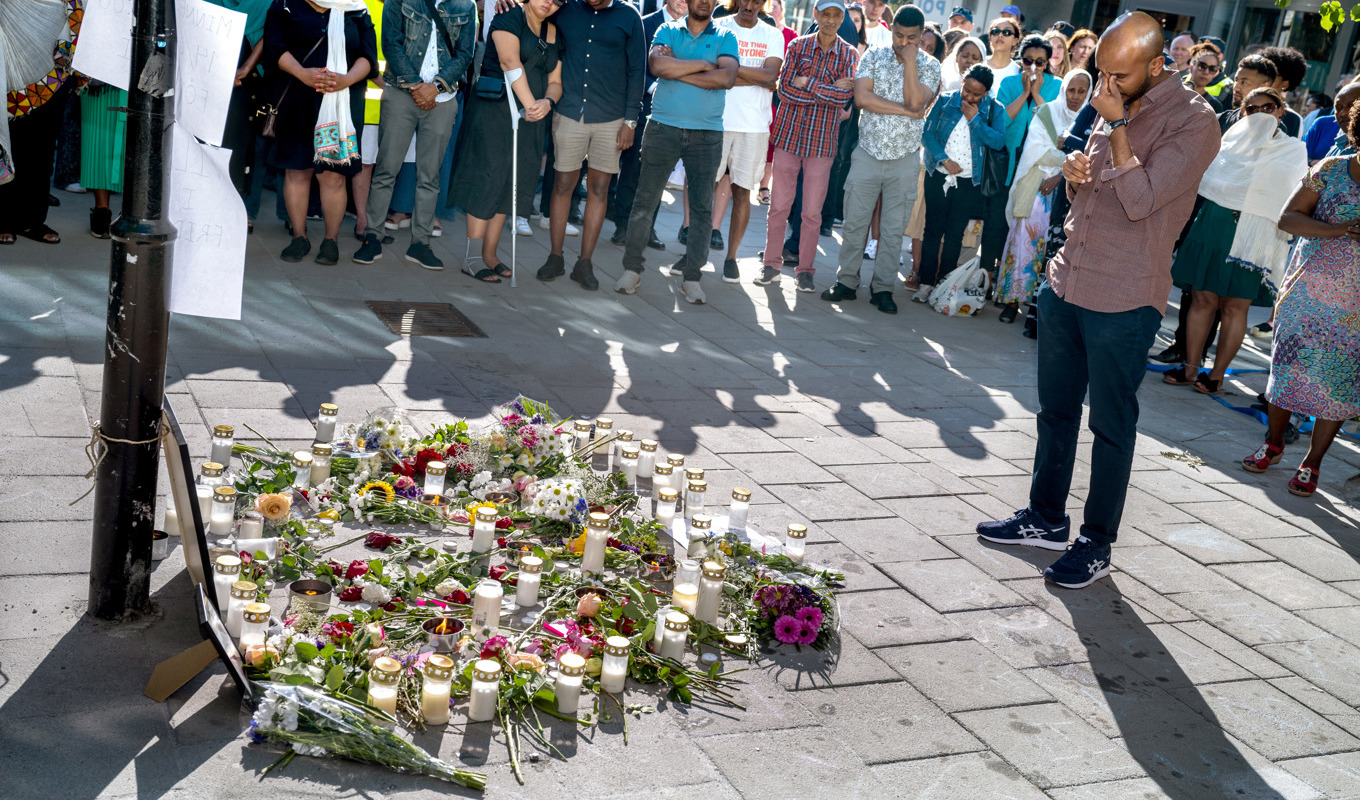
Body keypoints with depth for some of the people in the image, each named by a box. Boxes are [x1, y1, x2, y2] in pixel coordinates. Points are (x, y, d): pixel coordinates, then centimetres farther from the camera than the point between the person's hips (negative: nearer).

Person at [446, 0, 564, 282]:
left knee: (509, 185, 5)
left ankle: (490, 254, 11)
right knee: (487, 180, -10)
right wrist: (531, 104, -24)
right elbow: (510, 62, -17)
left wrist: (547, 102, -12)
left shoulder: (553, 33, 15)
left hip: (529, 119, 6)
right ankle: (471, 258, -7)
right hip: (494, 110, -6)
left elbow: (555, 82, 11)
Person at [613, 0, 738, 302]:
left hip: (707, 135, 1)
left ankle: (691, 277, 11)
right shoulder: (668, 31, 7)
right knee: (645, 201, 1)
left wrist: (677, 70, -11)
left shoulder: (725, 37, 6)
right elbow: (658, 65, -14)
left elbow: (727, 78, -12)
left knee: (702, 207, 2)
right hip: (663, 127, 0)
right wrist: (704, 65, -10)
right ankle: (632, 269, 11)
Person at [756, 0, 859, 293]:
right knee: (779, 205, 5)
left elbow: (845, 97, -13)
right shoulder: (798, 46, 0)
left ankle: (805, 269, 16)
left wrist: (808, 84, -14)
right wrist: (829, 92, -14)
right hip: (789, 134, 0)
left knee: (812, 211, 4)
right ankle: (771, 265, 16)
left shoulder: (850, 55, 1)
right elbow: (785, 89, -11)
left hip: (822, 141, 0)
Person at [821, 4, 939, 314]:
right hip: (868, 153, 1)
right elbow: (862, 97, -13)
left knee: (894, 228, 4)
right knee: (854, 222, 4)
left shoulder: (929, 66, -1)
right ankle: (847, 281, 15)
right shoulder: (873, 57, 2)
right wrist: (905, 111, -14)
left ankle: (882, 288, 13)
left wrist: (910, 61, -16)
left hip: (905, 160, 0)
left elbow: (915, 102, -18)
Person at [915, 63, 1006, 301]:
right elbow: (927, 133, -1)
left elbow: (999, 142, -11)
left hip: (969, 182, -1)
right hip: (938, 177, 1)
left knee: (955, 234, 3)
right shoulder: (945, 101, 4)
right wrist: (944, 159, -11)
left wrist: (975, 119, -14)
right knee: (933, 230, 2)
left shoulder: (994, 110, 2)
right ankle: (926, 282, 8)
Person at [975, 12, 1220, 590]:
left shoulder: (1192, 121, -13)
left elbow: (1141, 200, -22)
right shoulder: (1114, 109, 11)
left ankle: (1097, 543, 15)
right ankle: (1046, 519, 30)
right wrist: (1074, 175, 0)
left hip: (1124, 301, -7)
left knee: (1112, 425, 3)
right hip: (1066, 282, 8)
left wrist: (1117, 126, -19)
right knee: (1055, 410, 16)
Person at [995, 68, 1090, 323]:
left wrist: (1061, 175, -12)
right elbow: (1037, 151, -6)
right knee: (1026, 237, -8)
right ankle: (1013, 299, -3)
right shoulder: (1047, 113, 3)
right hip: (1037, 189, -1)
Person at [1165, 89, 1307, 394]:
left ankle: (1217, 374, 9)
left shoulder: (1294, 149, 12)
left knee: (1234, 307, 0)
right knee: (1202, 299, 0)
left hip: (1255, 235, -1)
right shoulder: (1236, 137, 16)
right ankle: (1190, 368, 9)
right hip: (1214, 224, 2)